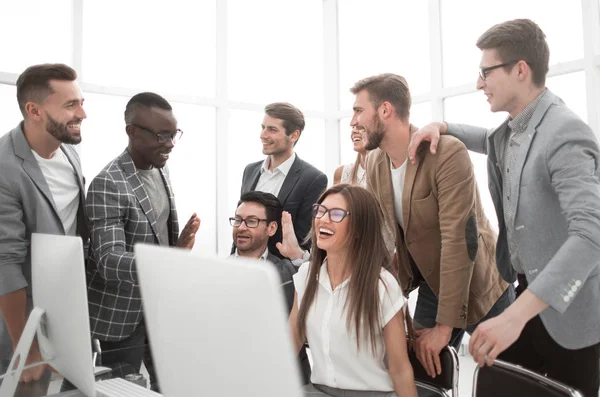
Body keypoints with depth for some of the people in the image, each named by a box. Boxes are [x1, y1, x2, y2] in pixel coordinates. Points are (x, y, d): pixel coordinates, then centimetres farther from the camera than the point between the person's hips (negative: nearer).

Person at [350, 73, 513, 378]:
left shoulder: (448, 153, -25)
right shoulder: (374, 163, -4)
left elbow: (459, 240, -29)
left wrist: (445, 324, -28)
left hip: (479, 287, -5)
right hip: (431, 285, 5)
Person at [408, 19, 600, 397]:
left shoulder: (565, 133, -23)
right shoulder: (512, 131, 4)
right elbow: (488, 139, 30)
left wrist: (515, 315, -42)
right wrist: (441, 127, 7)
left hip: (569, 310, -8)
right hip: (527, 294, 8)